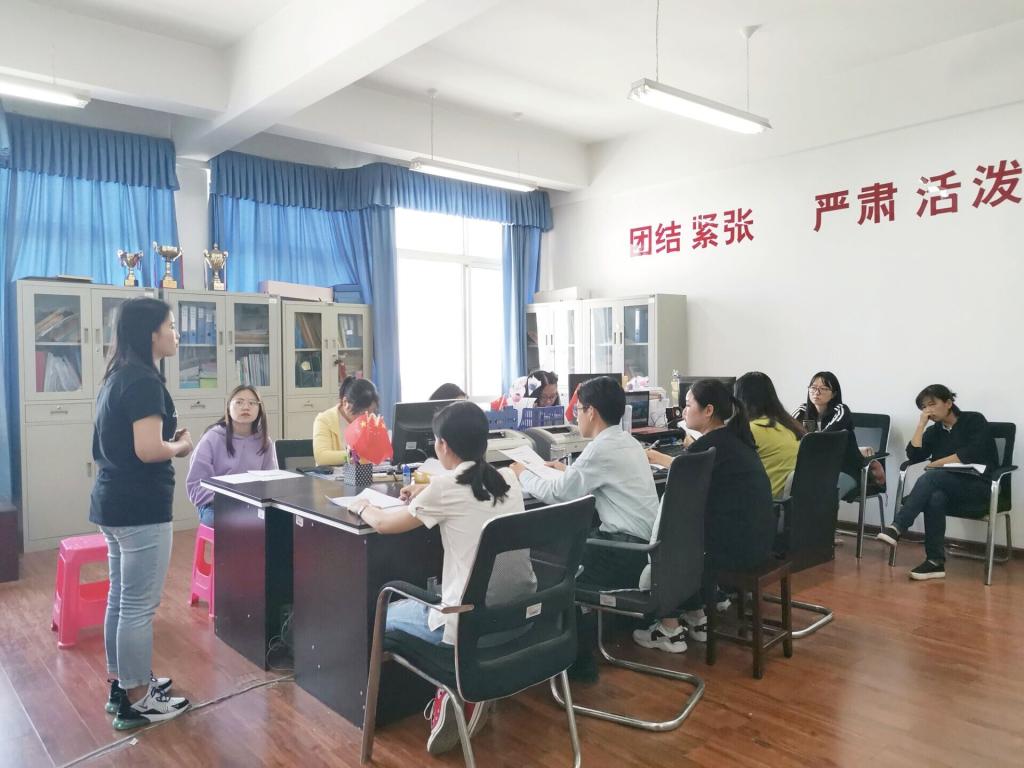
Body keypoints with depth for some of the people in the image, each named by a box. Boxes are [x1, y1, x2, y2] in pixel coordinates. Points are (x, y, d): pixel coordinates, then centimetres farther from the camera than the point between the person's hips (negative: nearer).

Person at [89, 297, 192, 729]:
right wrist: (181, 446, -7)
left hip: (113, 501, 10)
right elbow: (148, 450, -26)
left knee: (120, 599, 18)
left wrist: (167, 439, 10)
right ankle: (137, 702, 11)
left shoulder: (117, 378, 12)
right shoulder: (144, 381, -18)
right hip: (140, 507, -10)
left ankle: (121, 685, 31)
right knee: (139, 606, 0)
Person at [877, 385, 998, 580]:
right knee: (935, 498, -32)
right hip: (948, 488, 4)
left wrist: (937, 463, -6)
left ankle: (897, 528, -39)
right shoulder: (934, 431, 15)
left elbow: (971, 455, -16)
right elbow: (914, 455, 1)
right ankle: (936, 562, -32)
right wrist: (921, 424, -1)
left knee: (931, 477, -31)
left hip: (980, 487, -4)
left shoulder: (974, 420, 0)